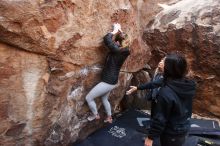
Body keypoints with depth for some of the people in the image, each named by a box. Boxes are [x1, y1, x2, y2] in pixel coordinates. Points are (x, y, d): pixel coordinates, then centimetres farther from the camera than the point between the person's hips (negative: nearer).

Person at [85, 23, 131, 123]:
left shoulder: (117, 50, -24)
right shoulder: (124, 50, 1)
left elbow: (106, 39, -28)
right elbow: (123, 39, 21)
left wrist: (115, 30, -14)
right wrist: (119, 30, 11)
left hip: (108, 82, -10)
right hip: (112, 81, 10)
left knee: (88, 98, 7)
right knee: (104, 99, 30)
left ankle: (95, 115, 28)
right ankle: (109, 118, 45)